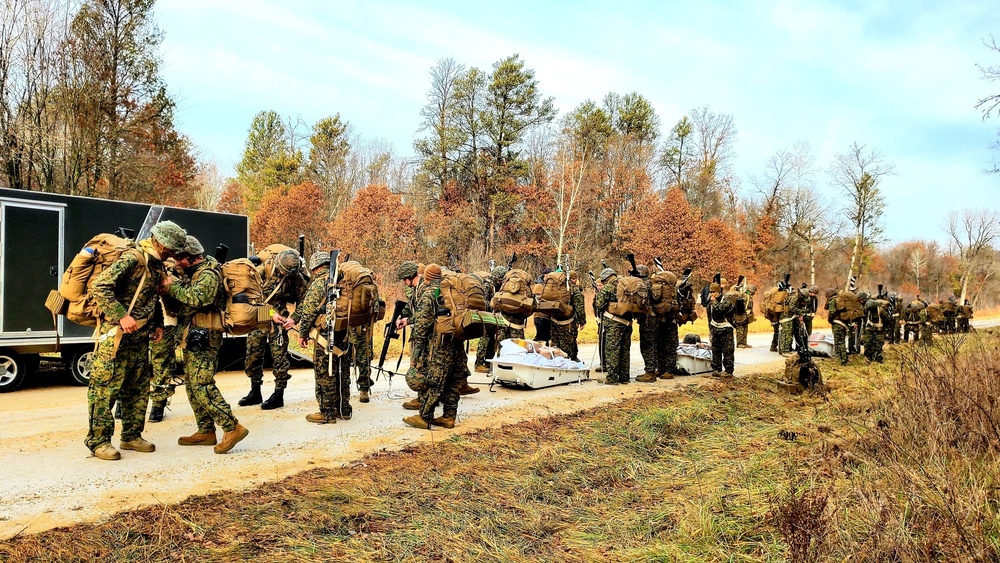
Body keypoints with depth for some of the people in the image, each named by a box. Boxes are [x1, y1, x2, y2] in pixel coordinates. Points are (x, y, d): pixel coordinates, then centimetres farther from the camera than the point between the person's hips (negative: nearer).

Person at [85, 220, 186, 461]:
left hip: (139, 338, 9)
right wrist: (122, 316, -26)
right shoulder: (132, 259, -16)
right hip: (116, 335, -9)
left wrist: (158, 324, 12)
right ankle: (98, 441, 5)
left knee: (138, 388, 12)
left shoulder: (156, 265, 12)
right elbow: (99, 286, -22)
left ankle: (131, 436, 22)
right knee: (106, 387, -3)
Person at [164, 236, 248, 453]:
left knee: (201, 384, -15)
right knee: (191, 383, 12)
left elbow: (198, 298, -28)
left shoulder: (208, 273, -12)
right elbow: (187, 300, 18)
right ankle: (206, 432, 17)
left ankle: (233, 428, -15)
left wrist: (172, 286, -16)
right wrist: (172, 287, 1)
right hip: (195, 333, 11)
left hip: (204, 335, -11)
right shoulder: (197, 272, 19)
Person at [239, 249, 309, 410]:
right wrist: (271, 313, -18)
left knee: (279, 358, -4)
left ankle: (278, 395, 7)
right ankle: (255, 393, 25)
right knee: (253, 356, 9)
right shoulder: (263, 270, -9)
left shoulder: (296, 277, -7)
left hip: (279, 322, -2)